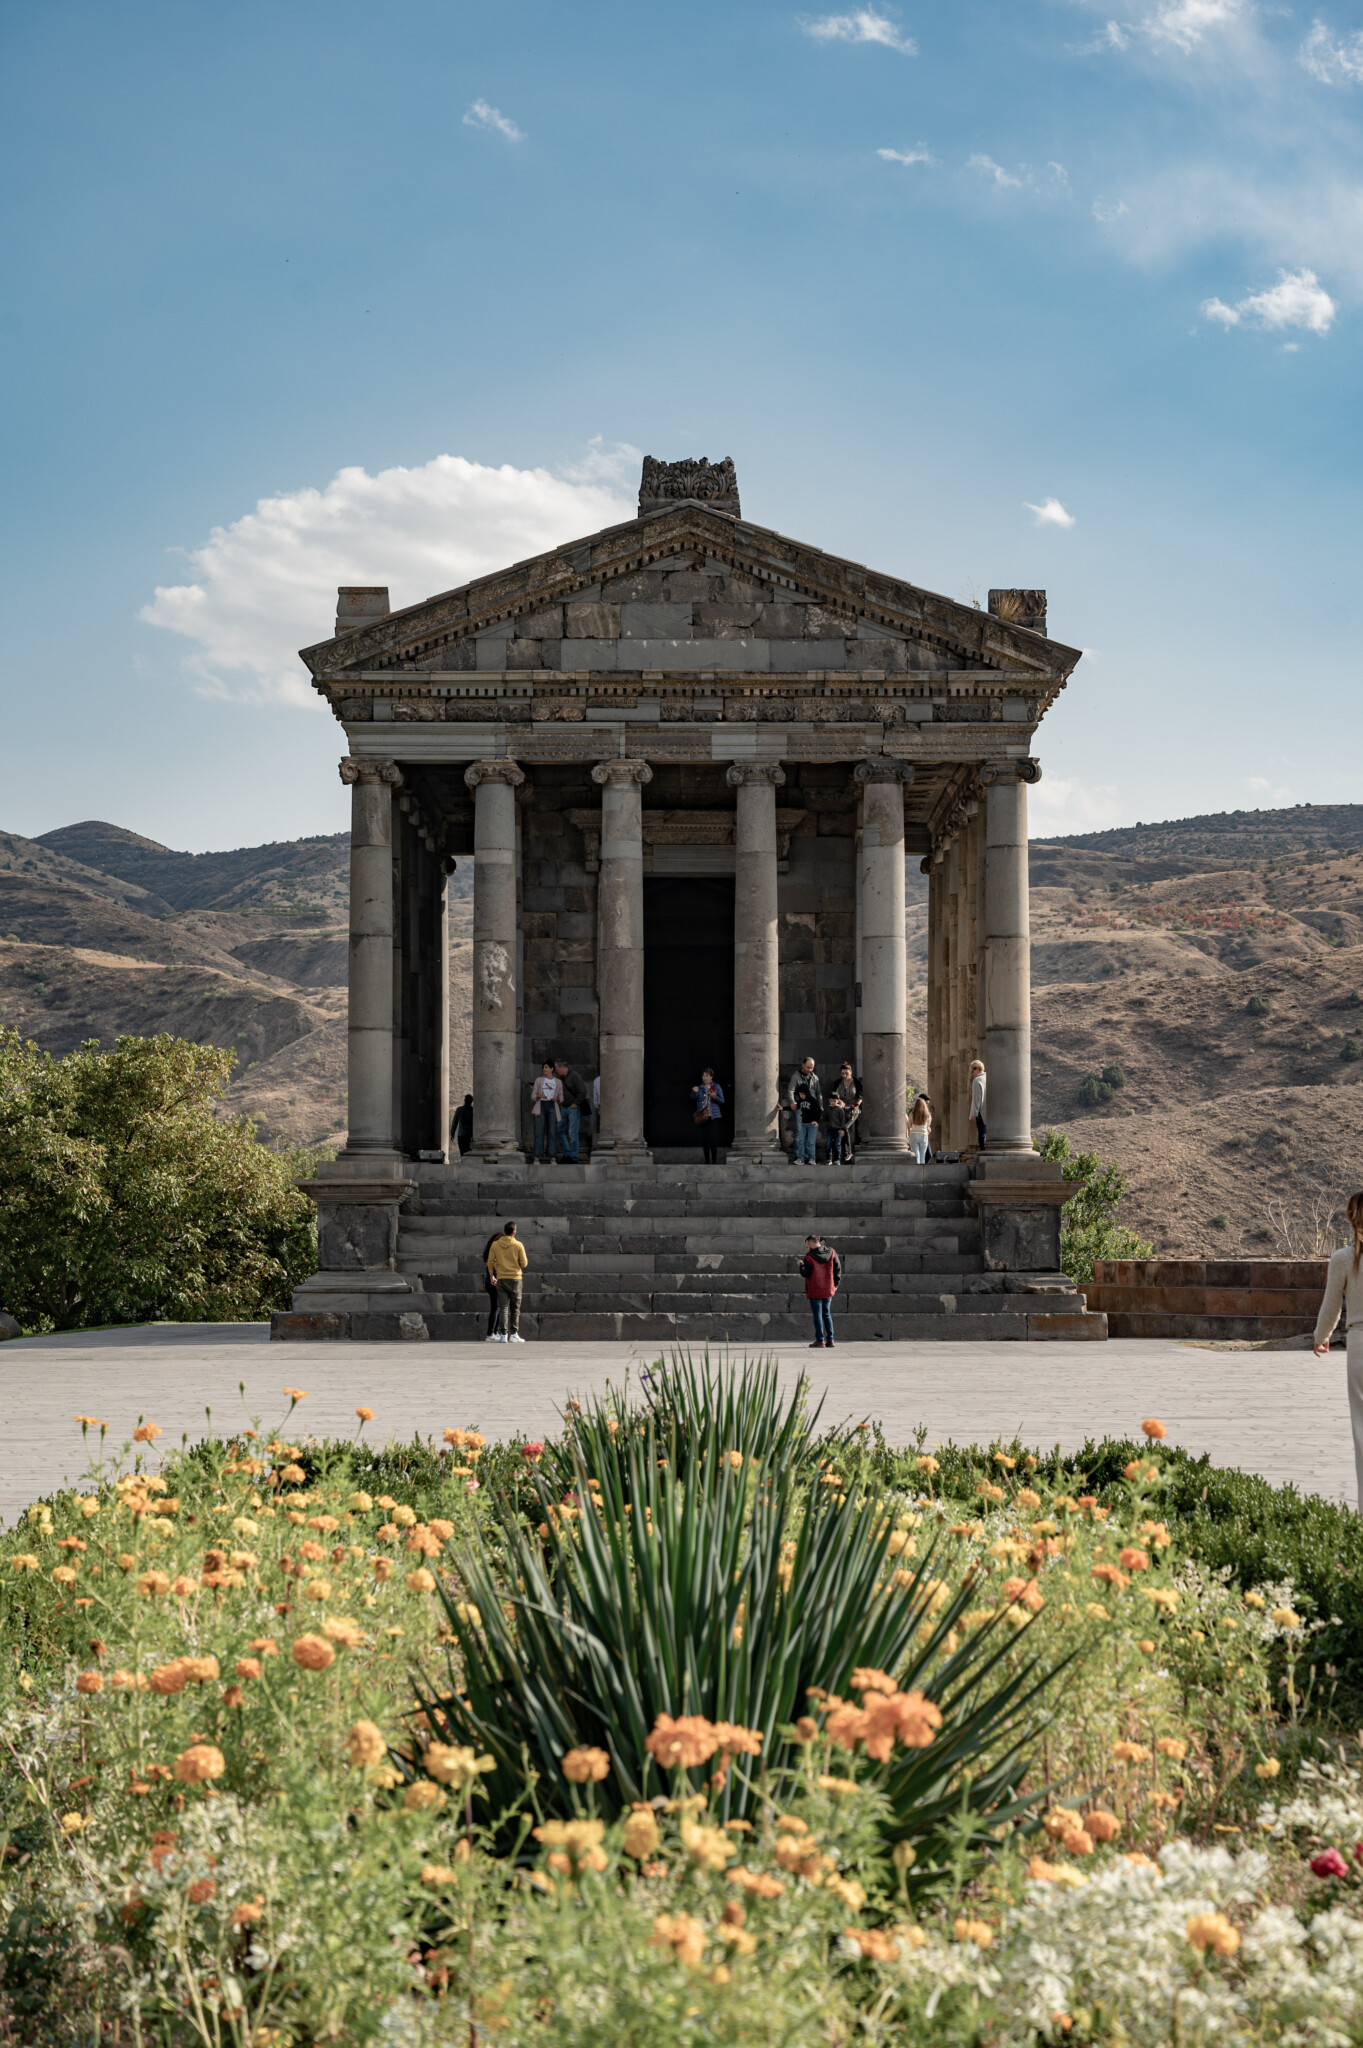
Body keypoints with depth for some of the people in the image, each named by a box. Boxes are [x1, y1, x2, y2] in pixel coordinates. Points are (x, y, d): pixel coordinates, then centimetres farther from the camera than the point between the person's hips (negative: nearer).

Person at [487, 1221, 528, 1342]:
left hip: (501, 1279, 2)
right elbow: (524, 1264, -5)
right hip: (515, 1279, -2)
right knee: (515, 1308, 8)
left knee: (503, 1308, 2)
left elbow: (490, 1262, 2)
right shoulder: (518, 1245, -6)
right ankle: (514, 1335, 5)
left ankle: (503, 1335, -5)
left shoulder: (495, 1244, 0)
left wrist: (492, 1275, 15)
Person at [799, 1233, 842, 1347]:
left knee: (817, 1315, 1)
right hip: (828, 1290, 5)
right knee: (827, 1314, 15)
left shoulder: (809, 1257, -14)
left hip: (814, 1291, -5)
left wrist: (801, 1265, 7)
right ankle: (830, 1340, 12)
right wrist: (835, 1284, 13)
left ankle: (820, 1340, -2)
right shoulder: (831, 1252, 0)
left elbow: (805, 1274, -12)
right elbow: (838, 1268, 4)